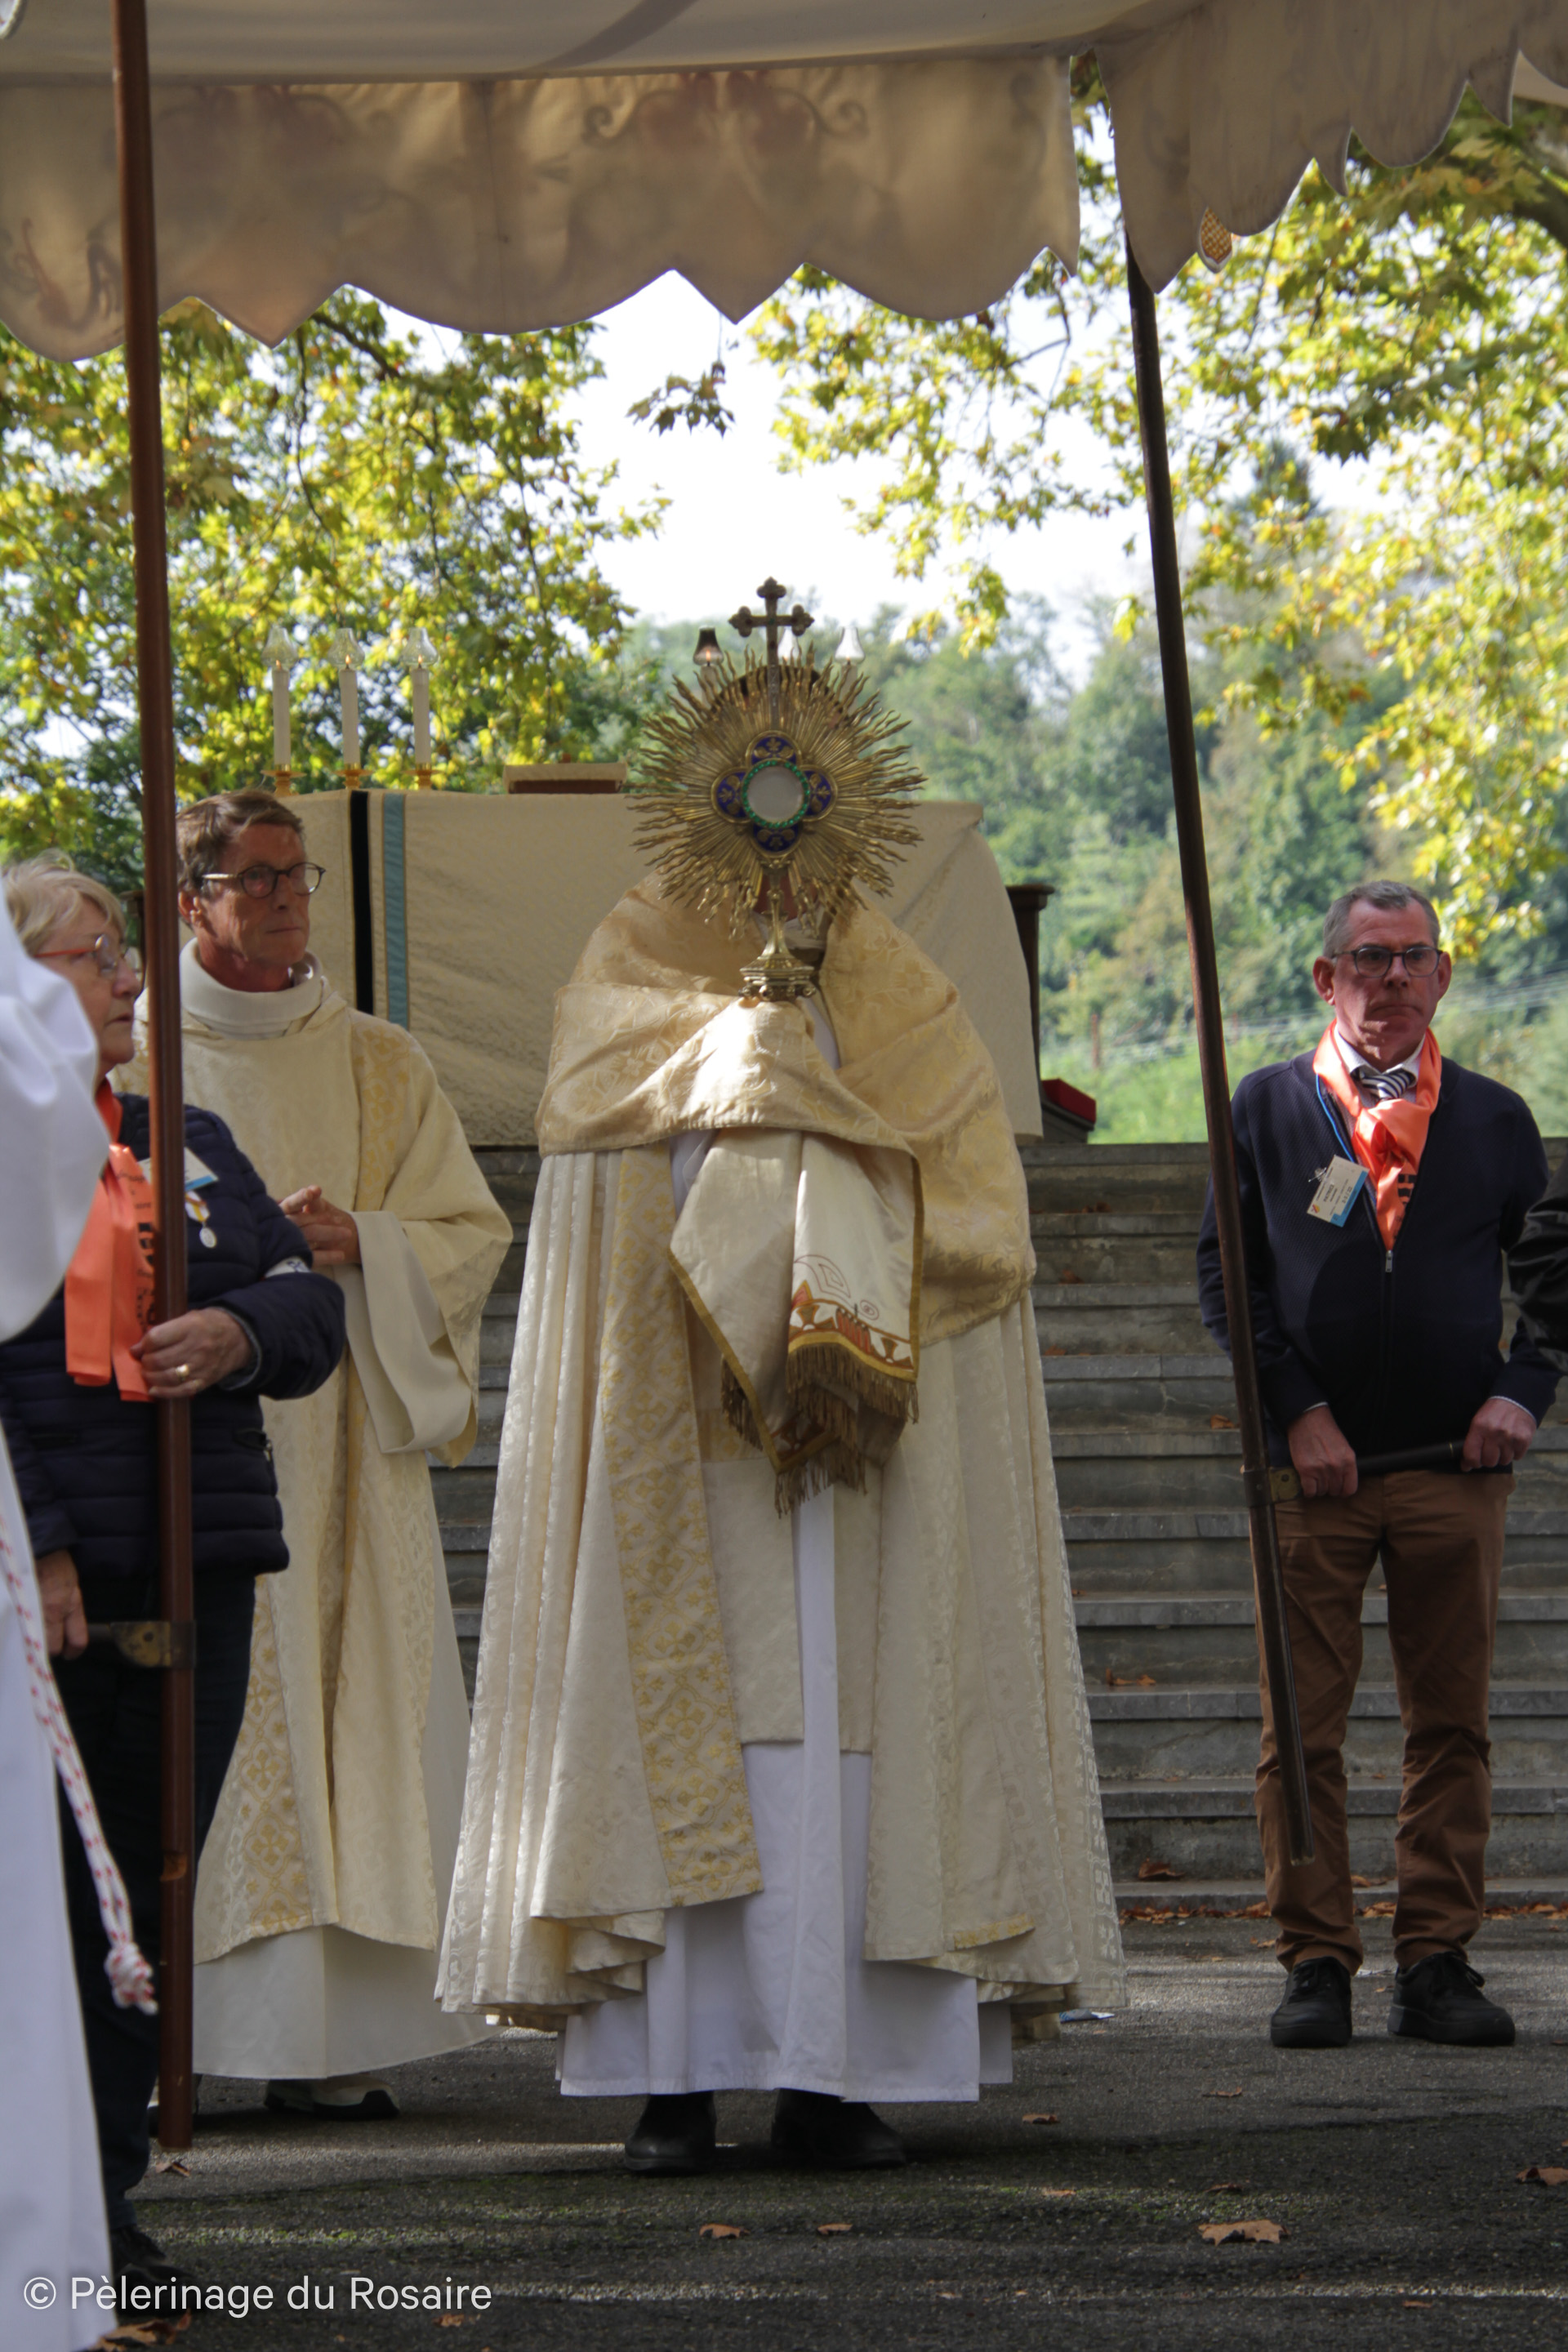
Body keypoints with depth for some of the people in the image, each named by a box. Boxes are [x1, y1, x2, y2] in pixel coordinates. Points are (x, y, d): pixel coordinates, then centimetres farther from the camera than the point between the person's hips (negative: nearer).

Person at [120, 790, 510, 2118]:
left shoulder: (380, 1065, 13)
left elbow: (471, 1235, 9)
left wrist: (354, 1244, -10)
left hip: (342, 1444, 2)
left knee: (353, 1725, -3)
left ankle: (336, 2042, -1)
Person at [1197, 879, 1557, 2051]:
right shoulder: (1268, 1107, 7)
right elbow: (1230, 1273, 3)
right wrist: (1296, 1412, -7)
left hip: (1458, 1466, 1)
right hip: (1313, 1467, -1)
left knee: (1452, 1728, 3)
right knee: (1302, 1731, -2)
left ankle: (1438, 1963, 9)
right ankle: (1317, 1963, 5)